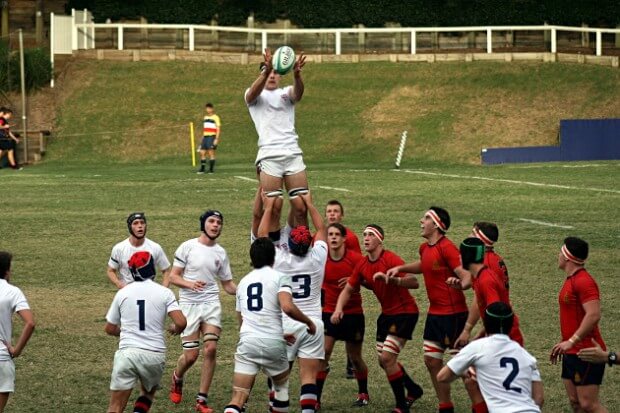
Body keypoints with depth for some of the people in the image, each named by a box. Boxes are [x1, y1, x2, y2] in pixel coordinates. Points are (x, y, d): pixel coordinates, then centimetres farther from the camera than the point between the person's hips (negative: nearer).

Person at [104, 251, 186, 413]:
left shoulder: (122, 293, 6)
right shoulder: (164, 293, -1)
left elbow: (110, 329, 14)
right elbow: (181, 322, -11)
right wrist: (175, 329, 12)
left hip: (127, 353, 0)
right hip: (154, 355, 0)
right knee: (148, 393, 27)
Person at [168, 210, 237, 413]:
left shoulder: (220, 253, 10)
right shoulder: (187, 247, -2)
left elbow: (228, 285, 15)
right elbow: (173, 277, -2)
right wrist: (190, 284, -22)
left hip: (211, 304, 3)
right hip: (189, 304, -3)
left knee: (210, 349, -12)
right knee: (191, 355, -5)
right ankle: (177, 379, 31)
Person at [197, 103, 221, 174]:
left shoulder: (215, 117, -4)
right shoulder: (205, 117, 18)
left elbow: (218, 129, -7)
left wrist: (216, 139, -14)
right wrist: (203, 138, 22)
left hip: (212, 137, -7)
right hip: (205, 137, 7)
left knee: (211, 153, -8)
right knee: (202, 153, 3)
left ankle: (211, 169, -5)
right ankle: (202, 168, 8)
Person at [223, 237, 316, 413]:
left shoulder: (243, 282, 19)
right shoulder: (279, 278, 1)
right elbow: (287, 307, -17)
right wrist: (309, 322, 1)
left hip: (247, 341, 3)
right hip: (272, 344, -2)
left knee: (238, 399, -5)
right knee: (282, 385, 26)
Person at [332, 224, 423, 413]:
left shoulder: (390, 259, -21)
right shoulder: (362, 265, 2)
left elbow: (414, 282, -30)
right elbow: (348, 289, 10)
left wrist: (390, 278, -44)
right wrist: (338, 309, -8)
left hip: (405, 312, -8)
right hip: (387, 313, 8)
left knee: (387, 358, -16)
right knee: (384, 360, 13)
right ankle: (413, 390, 36)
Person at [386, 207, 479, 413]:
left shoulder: (447, 248, -18)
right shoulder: (425, 248, 9)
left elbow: (467, 277, -24)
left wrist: (459, 283, -45)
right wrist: (400, 268, 22)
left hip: (453, 314, -9)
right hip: (434, 313, 9)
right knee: (431, 360, 11)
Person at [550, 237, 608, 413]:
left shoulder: (583, 281, -17)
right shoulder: (571, 280, 15)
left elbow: (594, 315, -27)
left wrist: (571, 341, -27)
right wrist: (564, 343, 22)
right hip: (572, 353, 10)